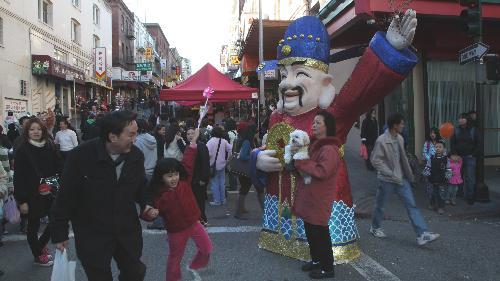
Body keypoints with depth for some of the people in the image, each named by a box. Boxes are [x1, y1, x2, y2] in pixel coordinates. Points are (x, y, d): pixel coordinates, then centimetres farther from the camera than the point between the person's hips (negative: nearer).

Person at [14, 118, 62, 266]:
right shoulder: (22, 151, -9)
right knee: (33, 226, 11)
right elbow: (19, 177, -9)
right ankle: (38, 256, 32)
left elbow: (58, 169, 4)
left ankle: (41, 245, 35)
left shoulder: (50, 147, 1)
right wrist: (22, 201, -11)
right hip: (32, 196, -3)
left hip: (50, 193, 3)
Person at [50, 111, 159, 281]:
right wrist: (59, 233, -4)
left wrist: (147, 204, -9)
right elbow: (66, 196, -11)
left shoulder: (136, 155, -8)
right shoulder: (81, 156, -21)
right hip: (92, 235, -4)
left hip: (128, 230, 4)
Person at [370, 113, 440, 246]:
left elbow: (402, 158, 13)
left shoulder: (399, 138, 3)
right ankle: (375, 227, 34)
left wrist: (408, 174, 11)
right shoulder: (382, 141, -18)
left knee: (412, 205, -1)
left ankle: (422, 234, -1)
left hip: (401, 179, 6)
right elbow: (375, 161, -18)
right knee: (380, 205, 12)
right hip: (386, 180, -6)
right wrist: (392, 175, -20)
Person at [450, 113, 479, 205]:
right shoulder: (456, 130, 5)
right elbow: (452, 143, 3)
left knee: (470, 178, -2)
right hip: (458, 157, 1)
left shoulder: (473, 130, 2)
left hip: (470, 157, -1)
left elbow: (477, 144, 4)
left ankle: (470, 197, 5)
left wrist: (474, 154, -5)